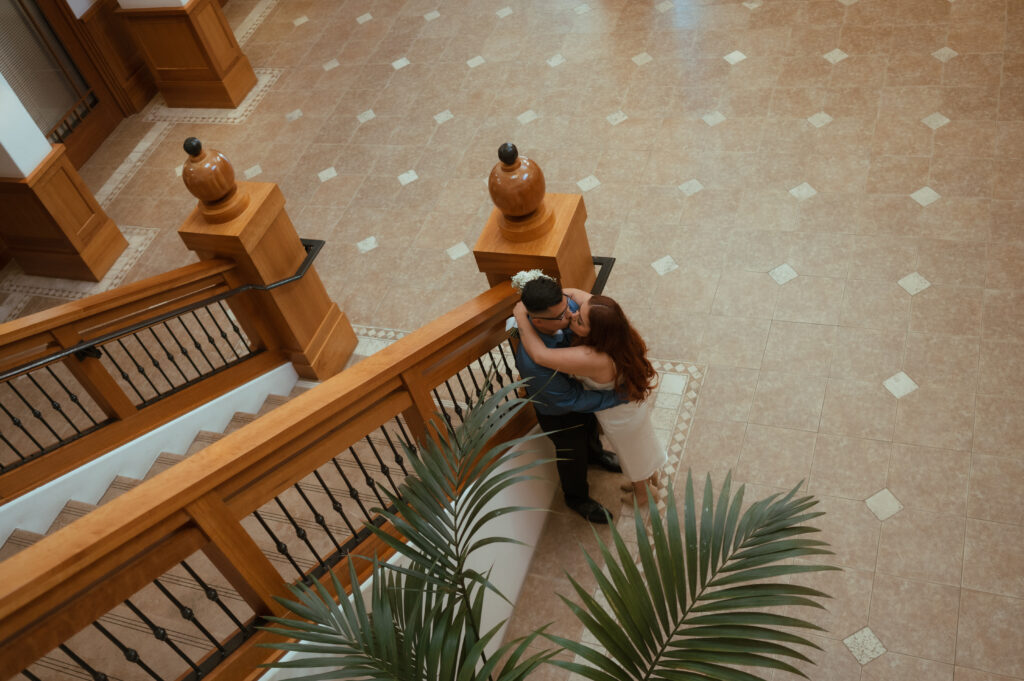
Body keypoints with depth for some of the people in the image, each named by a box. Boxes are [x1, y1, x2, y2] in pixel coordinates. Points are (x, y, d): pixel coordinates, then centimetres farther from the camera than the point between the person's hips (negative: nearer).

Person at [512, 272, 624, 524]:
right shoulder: (532, 360, -47)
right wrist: (621, 396, -29)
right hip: (558, 414, -5)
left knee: (591, 428, 37)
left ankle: (595, 454, 73)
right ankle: (577, 498, 58)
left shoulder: (567, 306, -31)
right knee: (573, 456, 25)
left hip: (583, 386, 5)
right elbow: (571, 401, -34)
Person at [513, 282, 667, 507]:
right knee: (643, 447, 35)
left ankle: (643, 493, 58)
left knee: (633, 457, 27)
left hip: (620, 420, -7)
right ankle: (653, 478, 65)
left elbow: (539, 354, -47)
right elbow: (573, 292, -13)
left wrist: (521, 317, -36)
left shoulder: (594, 359, -49)